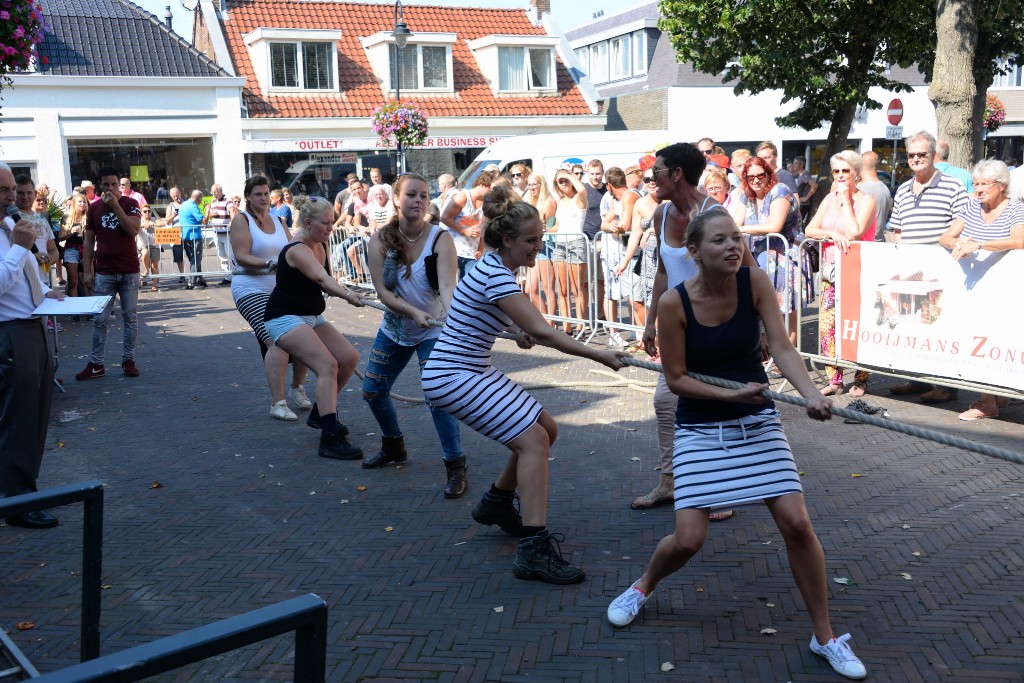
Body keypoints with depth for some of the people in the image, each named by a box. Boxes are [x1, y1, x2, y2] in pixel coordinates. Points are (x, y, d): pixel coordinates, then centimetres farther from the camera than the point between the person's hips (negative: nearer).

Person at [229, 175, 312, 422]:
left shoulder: (278, 221, 17)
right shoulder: (241, 220, -1)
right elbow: (242, 256, -12)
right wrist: (270, 264, -25)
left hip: (282, 289, 6)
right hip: (252, 291, -6)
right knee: (277, 342, -23)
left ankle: (297, 388, 25)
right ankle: (277, 403, -19)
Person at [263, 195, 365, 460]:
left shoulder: (321, 245, 4)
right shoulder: (297, 250, -23)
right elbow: (322, 279, -41)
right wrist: (348, 295, -56)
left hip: (311, 317, 9)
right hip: (285, 318, -9)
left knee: (349, 357, 2)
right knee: (328, 365, -23)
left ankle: (320, 412, 21)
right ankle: (330, 439, -29)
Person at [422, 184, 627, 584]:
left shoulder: (497, 267, 8)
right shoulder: (495, 276, -22)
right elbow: (543, 333, -27)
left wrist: (521, 329, 15)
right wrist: (599, 356, -25)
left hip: (474, 371, 10)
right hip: (453, 377, -10)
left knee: (545, 429, 12)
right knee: (532, 439, -19)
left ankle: (496, 504, 30)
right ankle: (534, 551, -21)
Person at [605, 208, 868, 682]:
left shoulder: (755, 281, -10)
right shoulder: (674, 303, -16)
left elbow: (782, 347, -17)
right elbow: (676, 379, -10)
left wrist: (811, 393, -34)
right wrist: (732, 394, -22)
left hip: (757, 422, 2)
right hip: (701, 429, -2)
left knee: (796, 523, -7)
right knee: (688, 539, -7)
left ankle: (825, 638, 12)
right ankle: (643, 587, 29)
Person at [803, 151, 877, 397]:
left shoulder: (866, 200, -3)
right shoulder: (830, 198, 14)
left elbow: (854, 232, -17)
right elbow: (810, 230, 5)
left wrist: (846, 199, -10)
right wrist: (832, 233, -14)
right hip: (830, 272, 5)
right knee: (827, 325, 1)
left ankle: (860, 380, 7)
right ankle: (834, 380, 10)